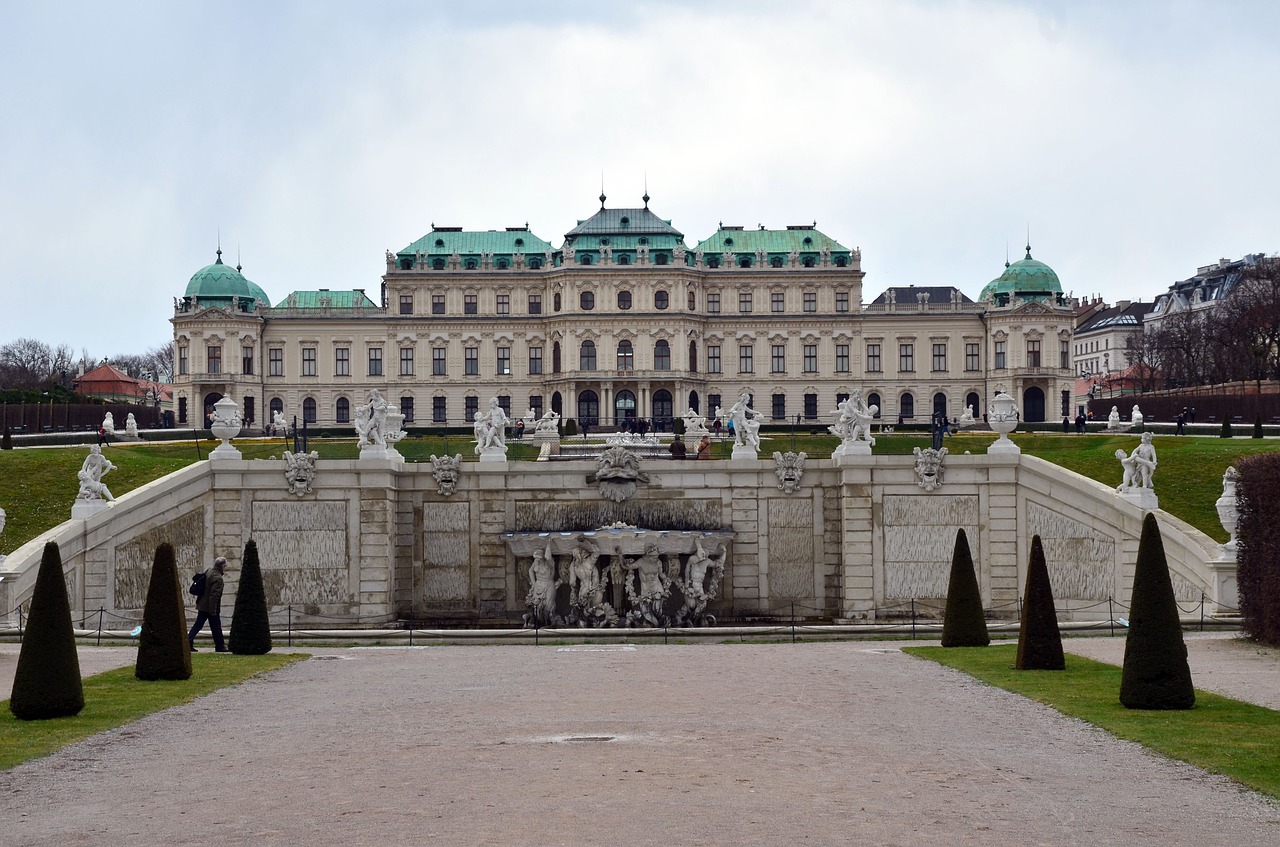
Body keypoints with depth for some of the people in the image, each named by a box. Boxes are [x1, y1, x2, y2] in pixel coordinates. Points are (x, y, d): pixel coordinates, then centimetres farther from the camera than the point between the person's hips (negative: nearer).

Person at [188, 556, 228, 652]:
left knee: (198, 625, 12)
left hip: (202, 605, 8)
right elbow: (214, 595, -24)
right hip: (211, 607, -8)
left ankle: (188, 643, 7)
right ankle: (220, 646, 14)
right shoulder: (218, 578, -21)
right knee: (216, 627, 5)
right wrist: (213, 611, -21)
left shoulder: (208, 571, 6)